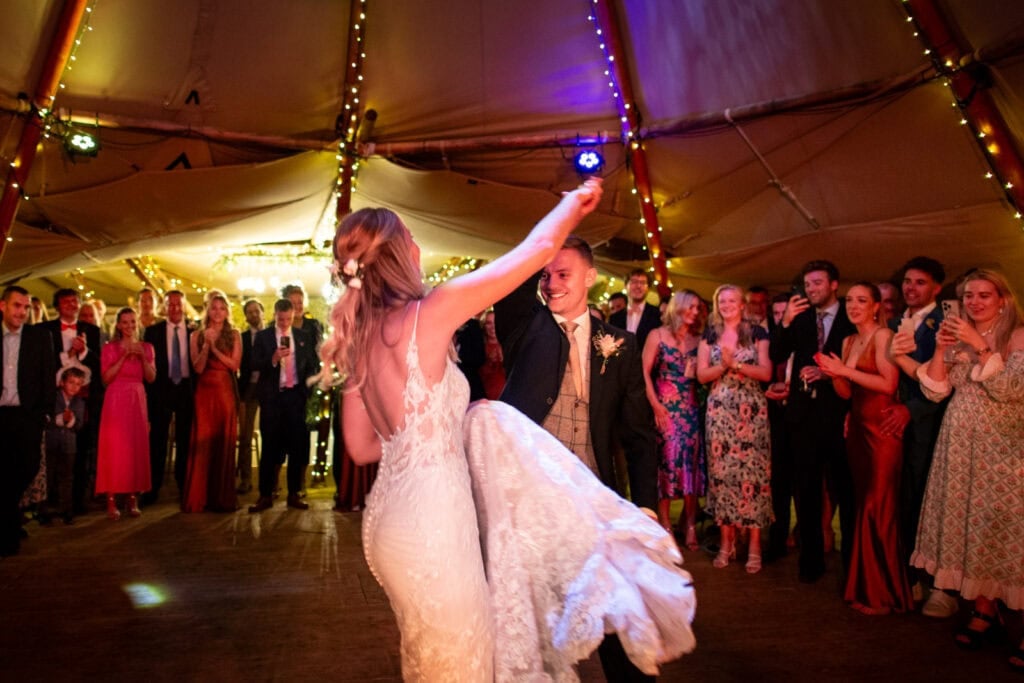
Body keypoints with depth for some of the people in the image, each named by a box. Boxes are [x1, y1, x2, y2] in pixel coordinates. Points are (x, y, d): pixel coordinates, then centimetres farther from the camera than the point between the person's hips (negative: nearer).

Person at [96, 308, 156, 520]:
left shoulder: (146, 347, 11)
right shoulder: (110, 348, 4)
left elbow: (151, 378, 4)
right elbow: (106, 378, -6)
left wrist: (142, 357, -8)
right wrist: (124, 357, -12)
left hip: (137, 400, 3)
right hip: (116, 400, -3)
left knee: (137, 447, 1)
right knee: (114, 448, -6)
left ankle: (133, 498, 8)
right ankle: (111, 500, -3)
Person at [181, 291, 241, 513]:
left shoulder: (234, 335, 8)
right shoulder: (197, 335, 8)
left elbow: (234, 364, -2)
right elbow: (198, 367, -2)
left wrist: (214, 347, -9)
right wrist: (206, 345, -12)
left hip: (226, 392, 0)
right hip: (204, 392, 0)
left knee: (224, 443, 1)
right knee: (202, 443, -4)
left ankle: (222, 497, 9)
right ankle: (198, 498, 3)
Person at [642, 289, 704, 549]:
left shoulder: (698, 339, 9)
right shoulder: (658, 335, 2)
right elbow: (645, 372, -4)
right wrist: (655, 404, -11)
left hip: (691, 408, 3)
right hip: (665, 407, -3)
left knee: (691, 460, 1)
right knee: (666, 459, -3)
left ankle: (690, 522, 10)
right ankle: (665, 523, 5)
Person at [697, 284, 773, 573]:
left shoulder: (757, 333, 6)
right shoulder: (709, 335, 12)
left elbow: (766, 373, -3)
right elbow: (702, 375, 5)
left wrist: (735, 364, -13)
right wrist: (724, 365, -11)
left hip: (751, 411, -2)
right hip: (719, 411, 2)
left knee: (752, 470, -5)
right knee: (721, 471, 1)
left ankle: (754, 544, 4)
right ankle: (727, 541, 11)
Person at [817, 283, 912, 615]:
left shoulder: (883, 336, -7)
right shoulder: (848, 342, 15)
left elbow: (889, 384, -17)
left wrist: (846, 370, -15)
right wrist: (834, 373, -4)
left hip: (881, 429, -7)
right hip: (857, 428, 7)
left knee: (879, 508, -4)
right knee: (862, 506, 10)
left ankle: (884, 594, 7)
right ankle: (865, 586, 19)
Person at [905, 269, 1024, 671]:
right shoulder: (956, 340, 12)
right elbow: (934, 391, 4)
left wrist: (979, 345, -17)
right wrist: (940, 348, -7)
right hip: (961, 446, 5)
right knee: (967, 524, 6)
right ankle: (984, 611, 17)